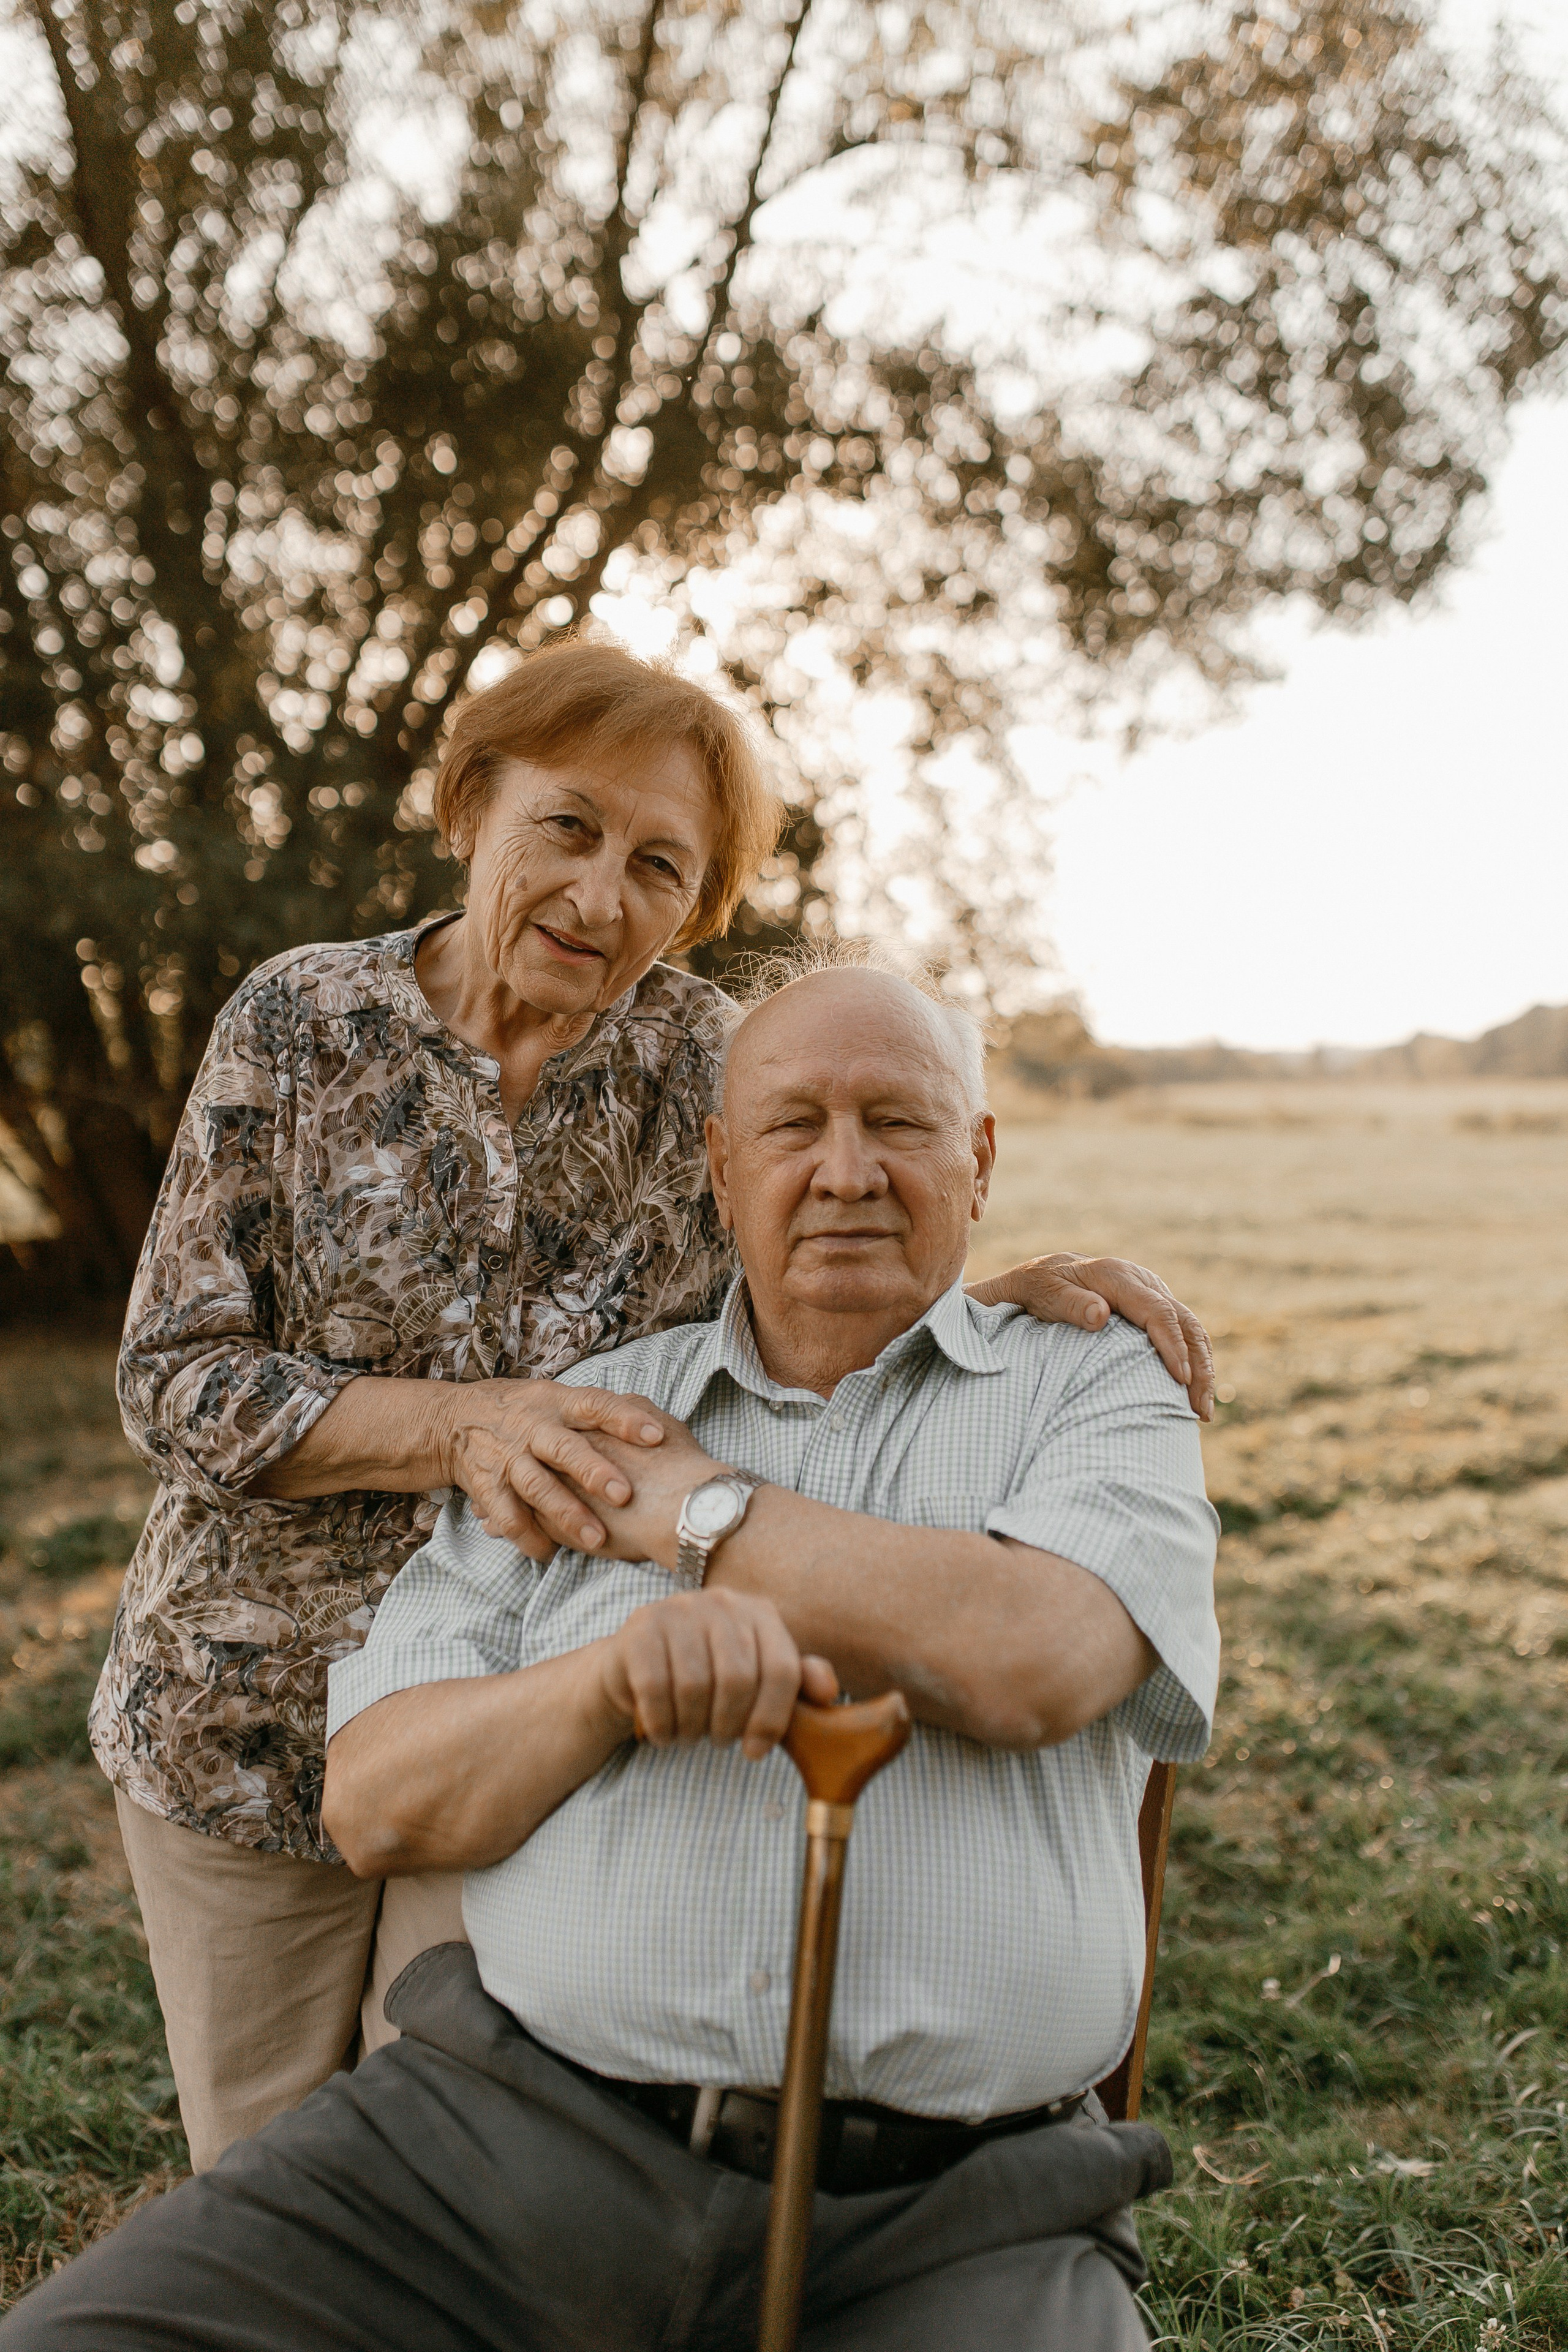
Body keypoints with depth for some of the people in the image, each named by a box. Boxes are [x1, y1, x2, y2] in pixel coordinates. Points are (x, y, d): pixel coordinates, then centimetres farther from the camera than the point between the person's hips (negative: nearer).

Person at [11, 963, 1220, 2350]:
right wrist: (624, 1667, -13)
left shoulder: (1100, 1391, 8)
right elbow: (375, 1803, 6)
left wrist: (690, 1510, -2)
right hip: (521, 2121, 2)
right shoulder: (584, 1424, 13)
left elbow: (1032, 1661, -13)